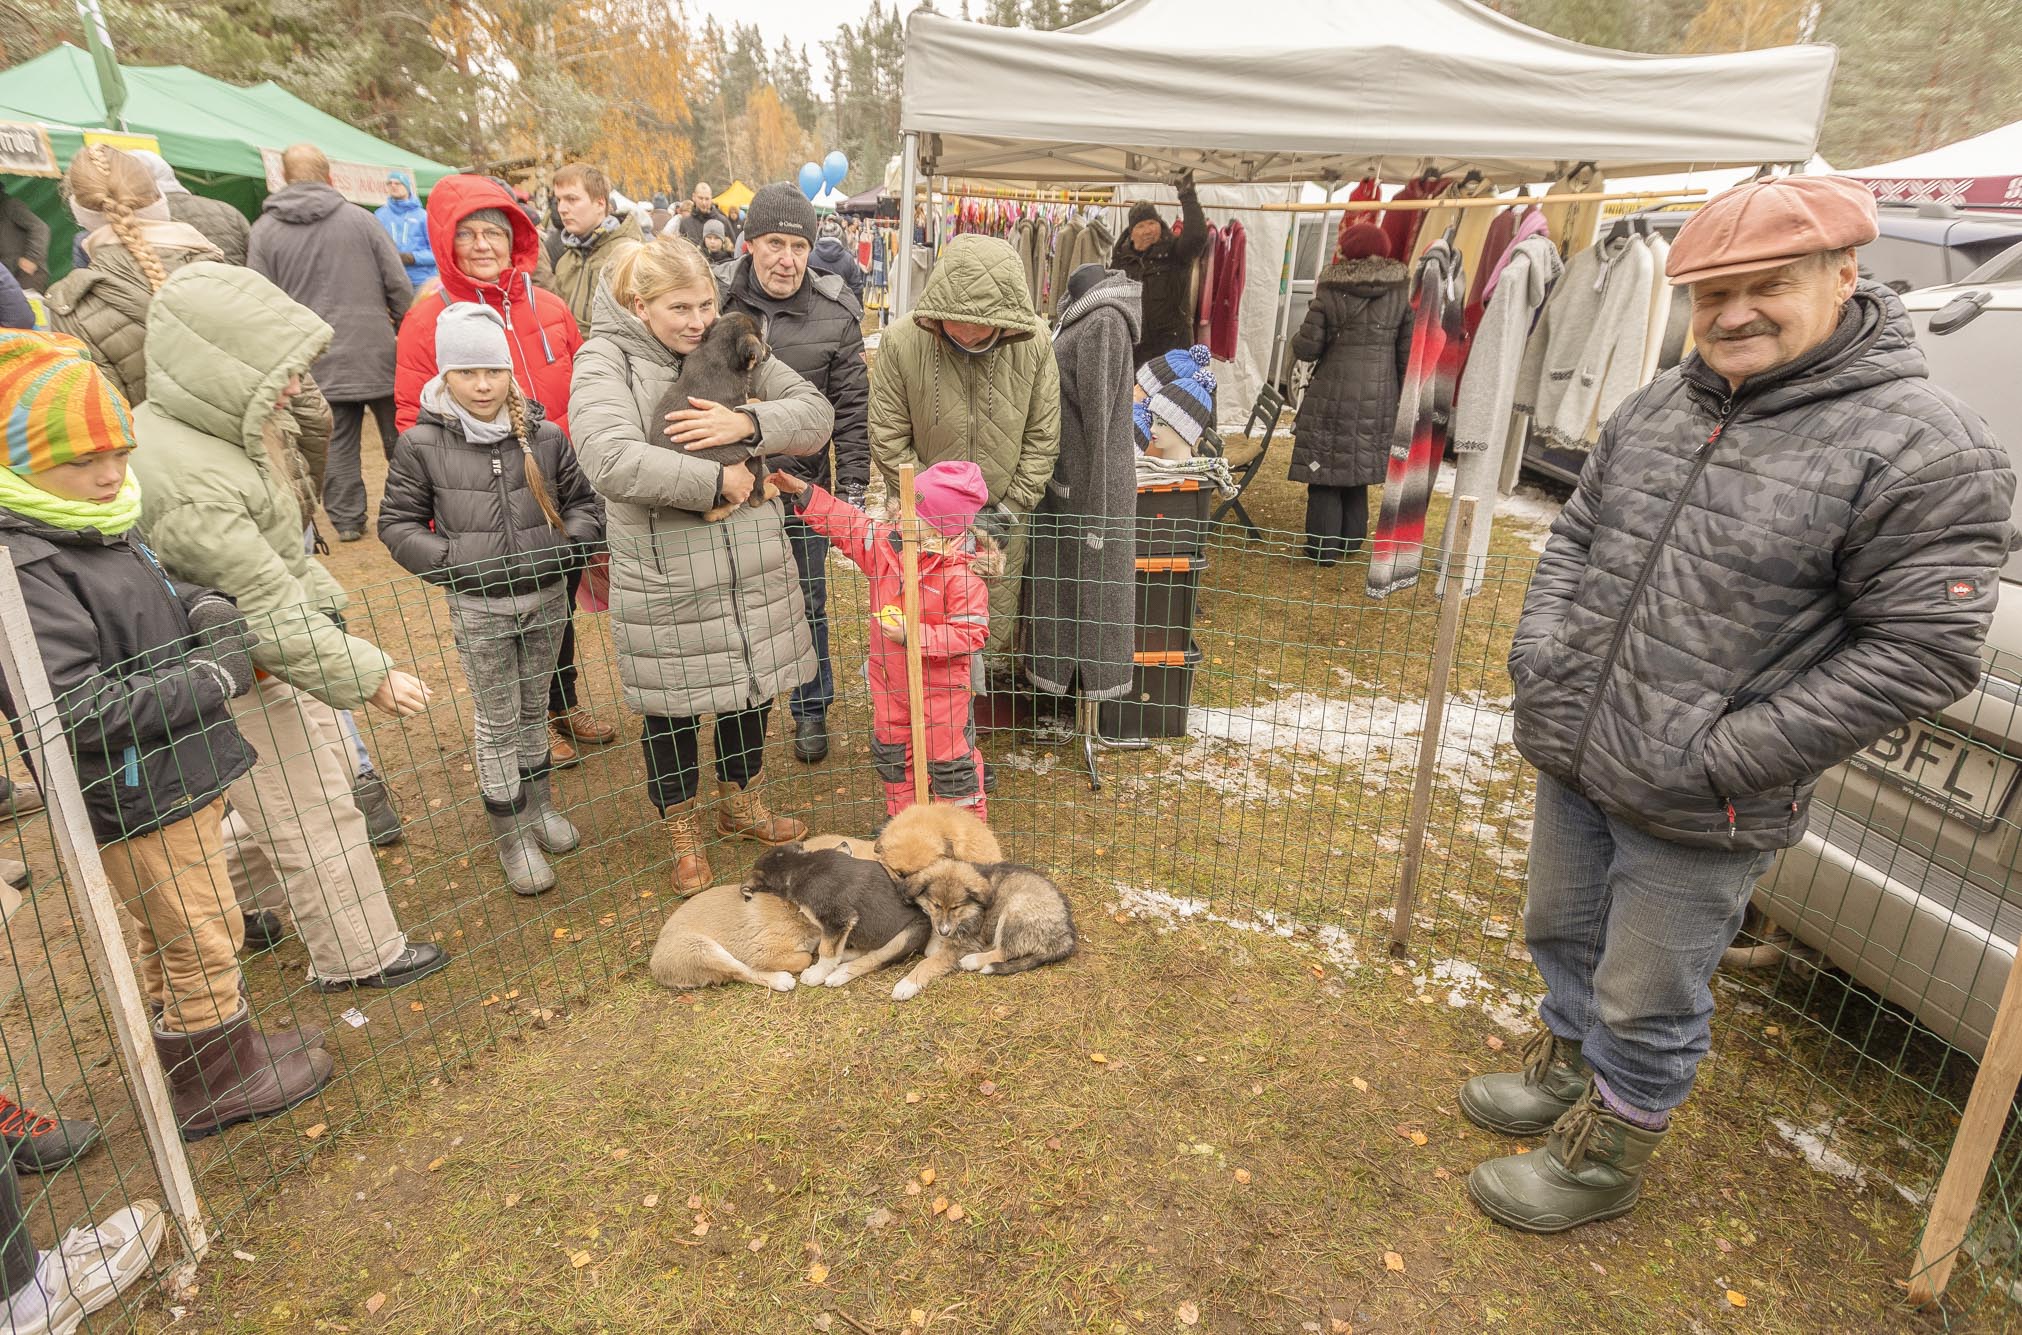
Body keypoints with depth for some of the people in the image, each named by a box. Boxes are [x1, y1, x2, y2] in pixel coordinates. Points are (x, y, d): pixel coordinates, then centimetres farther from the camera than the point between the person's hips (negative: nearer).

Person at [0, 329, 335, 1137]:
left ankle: (192, 1062, 44)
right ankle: (219, 1085, 27)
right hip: (134, 799, -9)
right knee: (202, 942, 7)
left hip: (175, 775, 9)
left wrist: (200, 610, -2)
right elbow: (77, 711, -29)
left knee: (172, 940, 25)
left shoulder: (102, 528, 5)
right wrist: (215, 678, -23)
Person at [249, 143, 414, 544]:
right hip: (375, 351, -1)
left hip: (317, 361, 1)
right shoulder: (360, 219, -1)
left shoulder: (264, 230, 2)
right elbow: (399, 285, -2)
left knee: (336, 441, 6)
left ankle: (347, 519, 9)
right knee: (398, 436, 9)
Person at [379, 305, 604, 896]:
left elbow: (584, 504, 7)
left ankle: (538, 802, 39)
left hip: (547, 599, 2)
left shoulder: (543, 437, -3)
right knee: (497, 722, 7)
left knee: (534, 708, 19)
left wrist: (568, 544, -11)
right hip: (478, 608, -2)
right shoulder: (422, 445, -8)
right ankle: (512, 835, 21)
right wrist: (450, 560, -14)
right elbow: (397, 522, -1)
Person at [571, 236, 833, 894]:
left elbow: (818, 414, -2)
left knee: (753, 686, 19)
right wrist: (716, 481, -21)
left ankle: (740, 803, 45)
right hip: (666, 579, -4)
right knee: (672, 708, 12)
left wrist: (748, 422, -19)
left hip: (754, 568, 5)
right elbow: (612, 458, -27)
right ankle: (683, 833, 36)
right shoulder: (605, 360, -9)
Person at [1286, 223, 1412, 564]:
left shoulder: (1330, 293, -5)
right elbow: (1408, 354, 4)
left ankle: (1323, 547, 5)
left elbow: (1306, 347, -7)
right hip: (1379, 397, 4)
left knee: (1325, 470, 4)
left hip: (1332, 394, -3)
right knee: (1359, 468, 17)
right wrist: (1403, 396, 14)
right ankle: (1351, 540, 25)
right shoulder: (1401, 294, 4)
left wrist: (1299, 340, 16)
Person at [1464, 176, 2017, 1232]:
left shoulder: (1925, 452, -15)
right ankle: (1566, 1075, 52)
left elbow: (1923, 650, -17)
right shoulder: (1656, 407, 4)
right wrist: (1539, 649, -3)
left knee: (1646, 1005, 12)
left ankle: (1600, 1160, 37)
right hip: (1570, 760, 7)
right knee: (1564, 939, 26)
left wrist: (1724, 755, -21)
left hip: (1695, 816, -6)